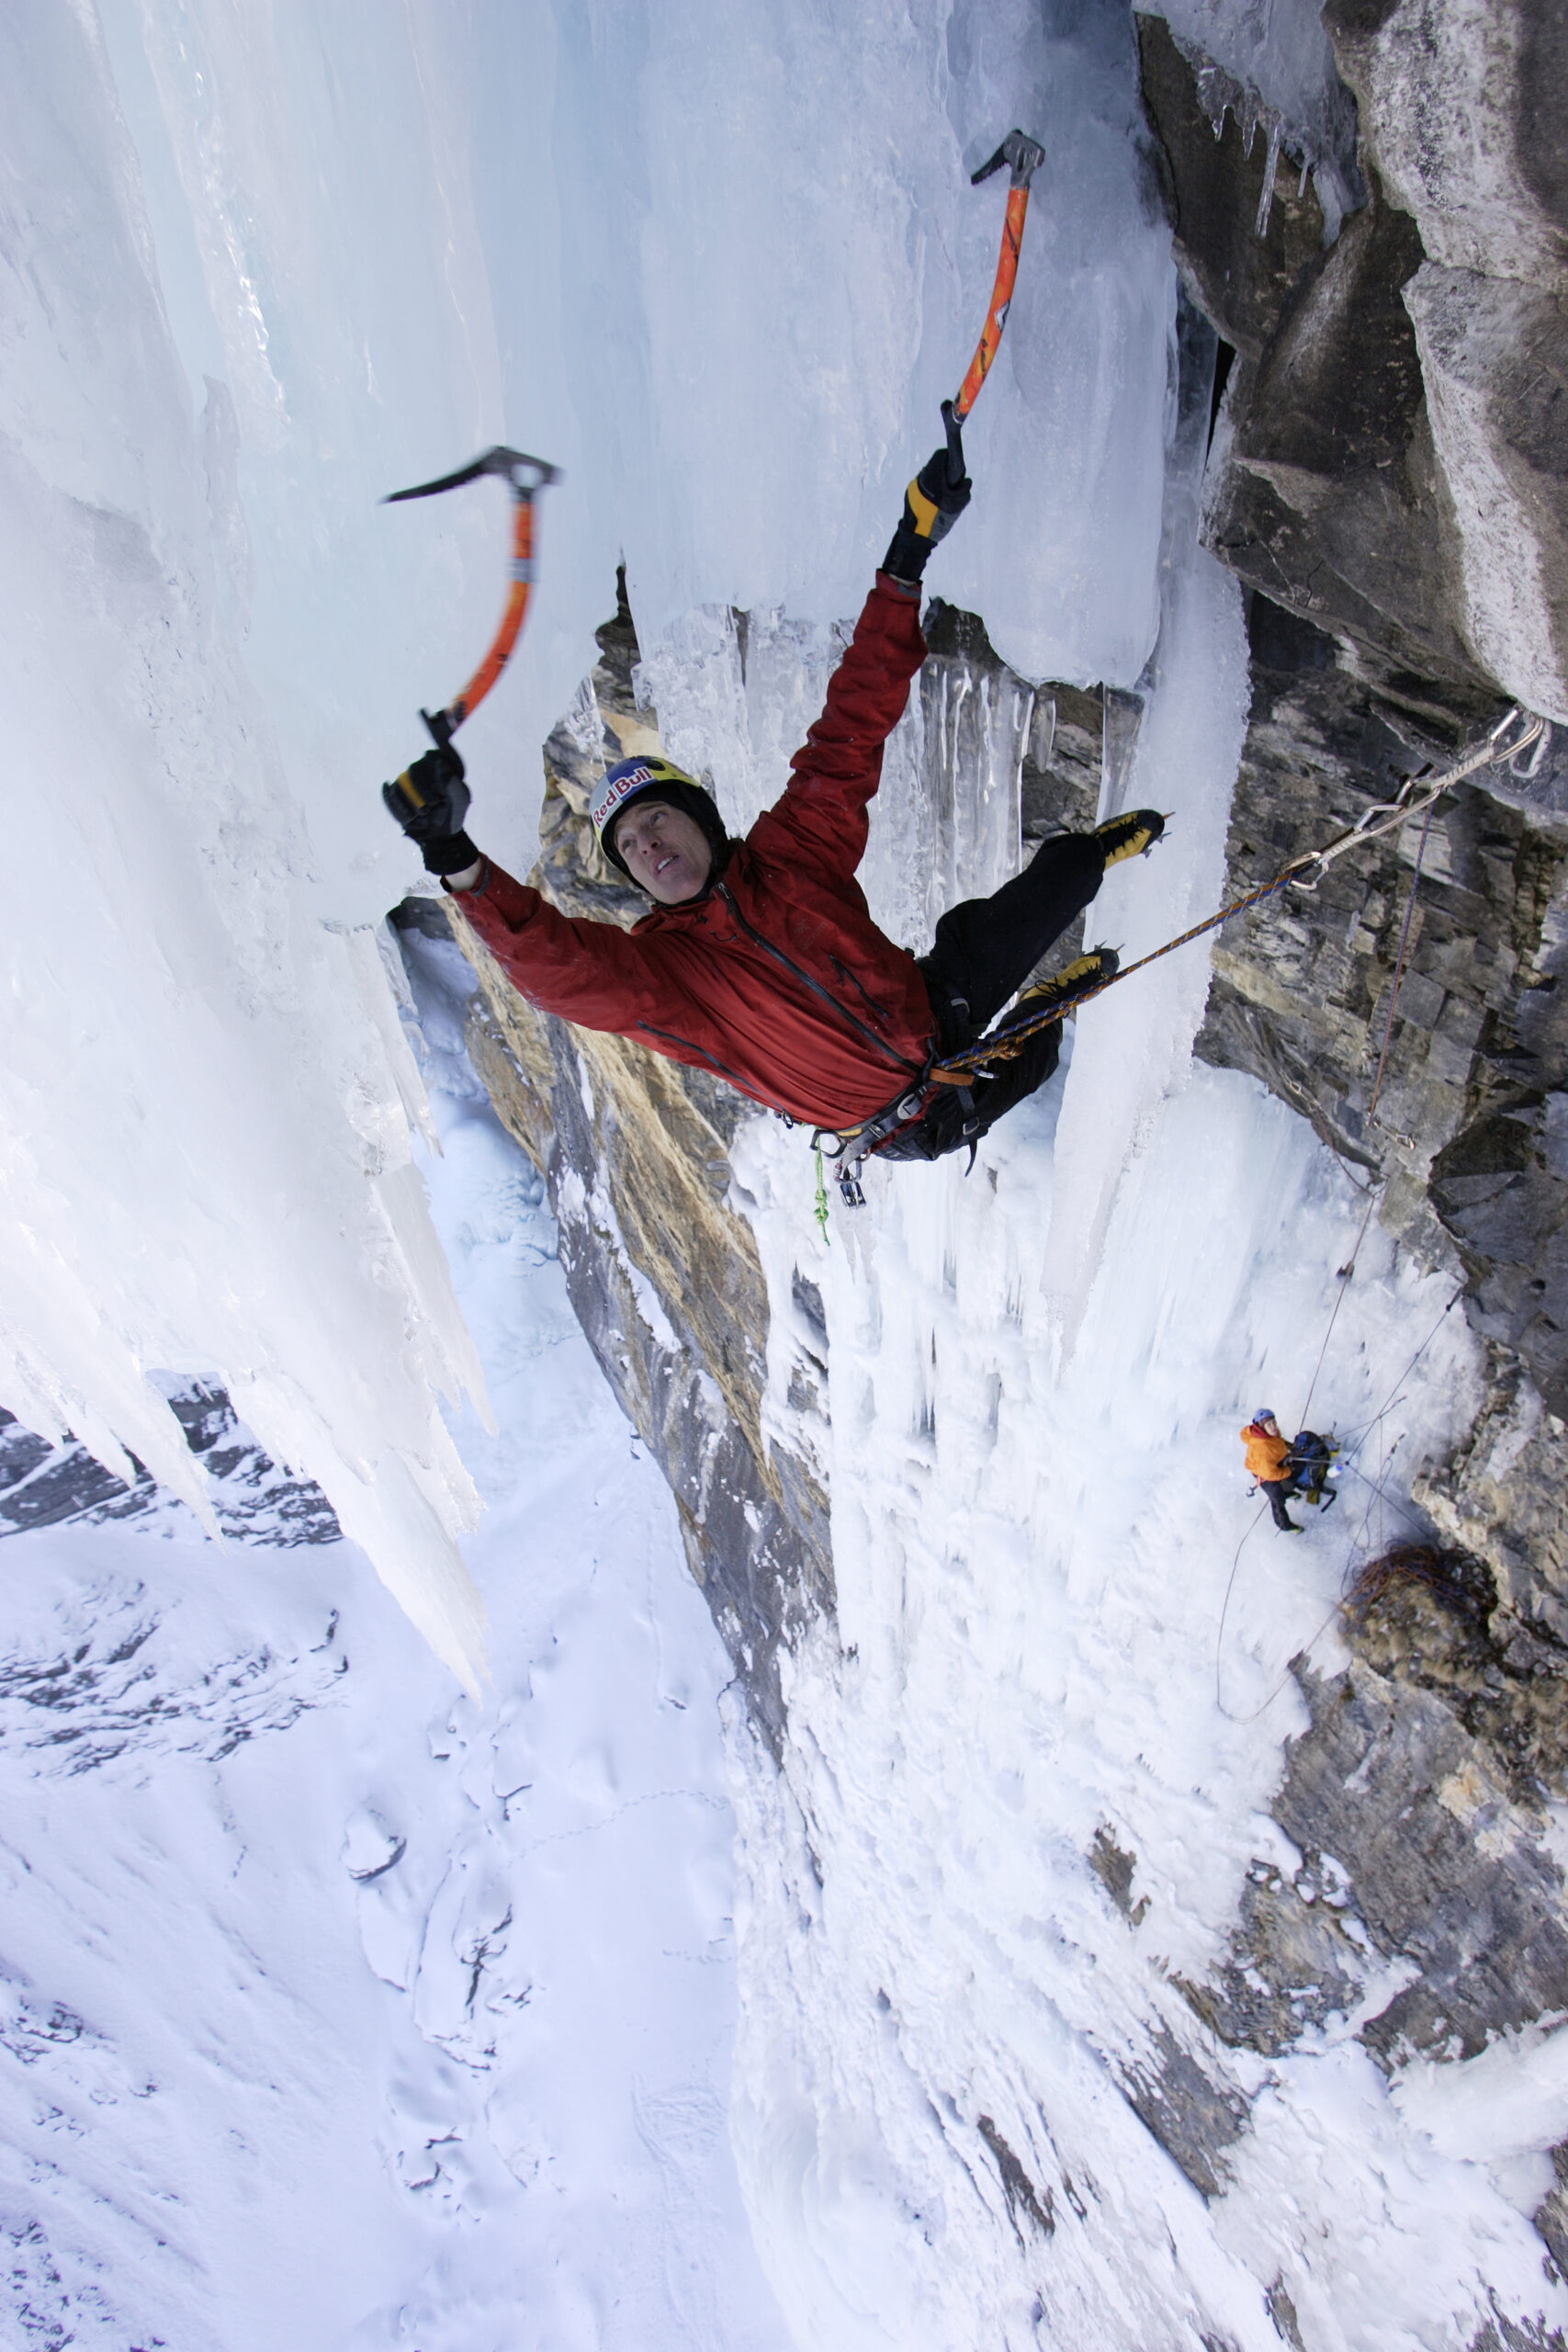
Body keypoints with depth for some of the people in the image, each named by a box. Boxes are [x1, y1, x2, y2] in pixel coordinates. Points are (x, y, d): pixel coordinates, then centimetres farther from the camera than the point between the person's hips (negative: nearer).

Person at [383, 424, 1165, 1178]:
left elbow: (849, 732, -7)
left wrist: (905, 568, -13)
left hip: (940, 1022, 2)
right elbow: (551, 959, -33)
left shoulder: (791, 854, -6)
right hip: (897, 1126, -2)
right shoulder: (651, 966, -13)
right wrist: (457, 861, -49)